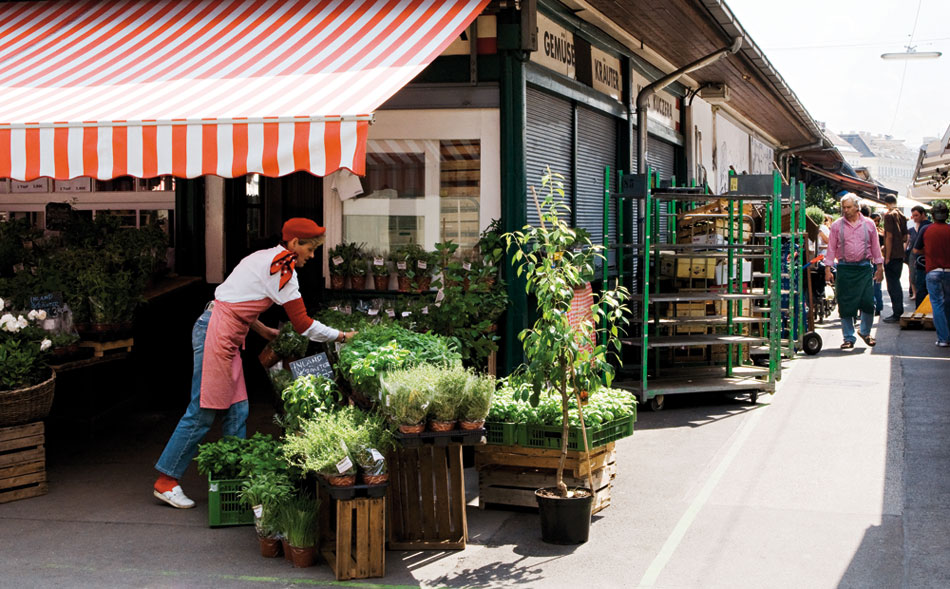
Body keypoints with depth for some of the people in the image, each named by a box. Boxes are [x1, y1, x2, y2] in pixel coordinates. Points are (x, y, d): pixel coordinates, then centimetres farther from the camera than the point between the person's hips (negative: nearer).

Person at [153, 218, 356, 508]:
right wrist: (342, 337, -1)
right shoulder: (281, 267, -13)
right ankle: (166, 481, 2)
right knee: (202, 413, -5)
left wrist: (264, 331, 22)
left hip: (226, 336, 10)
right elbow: (303, 324, -11)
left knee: (237, 411, 9)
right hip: (216, 334, -10)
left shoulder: (265, 258, 16)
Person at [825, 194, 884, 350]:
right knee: (846, 305, 0)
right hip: (845, 269, 0)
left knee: (868, 302, -3)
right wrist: (828, 269, -3)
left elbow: (875, 246, 11)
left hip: (864, 268, 1)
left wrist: (880, 267, 8)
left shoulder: (868, 224, 6)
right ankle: (849, 338, 9)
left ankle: (865, 331, 20)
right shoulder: (837, 226, 3)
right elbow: (831, 248, 3)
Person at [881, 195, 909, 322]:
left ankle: (896, 314, -5)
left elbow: (889, 236, -17)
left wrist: (887, 256, -15)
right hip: (900, 254, 8)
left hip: (892, 255, -8)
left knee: (892, 285, -5)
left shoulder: (889, 215, -12)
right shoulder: (902, 215, 11)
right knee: (896, 282, 17)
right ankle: (899, 311, 22)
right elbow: (905, 237, 15)